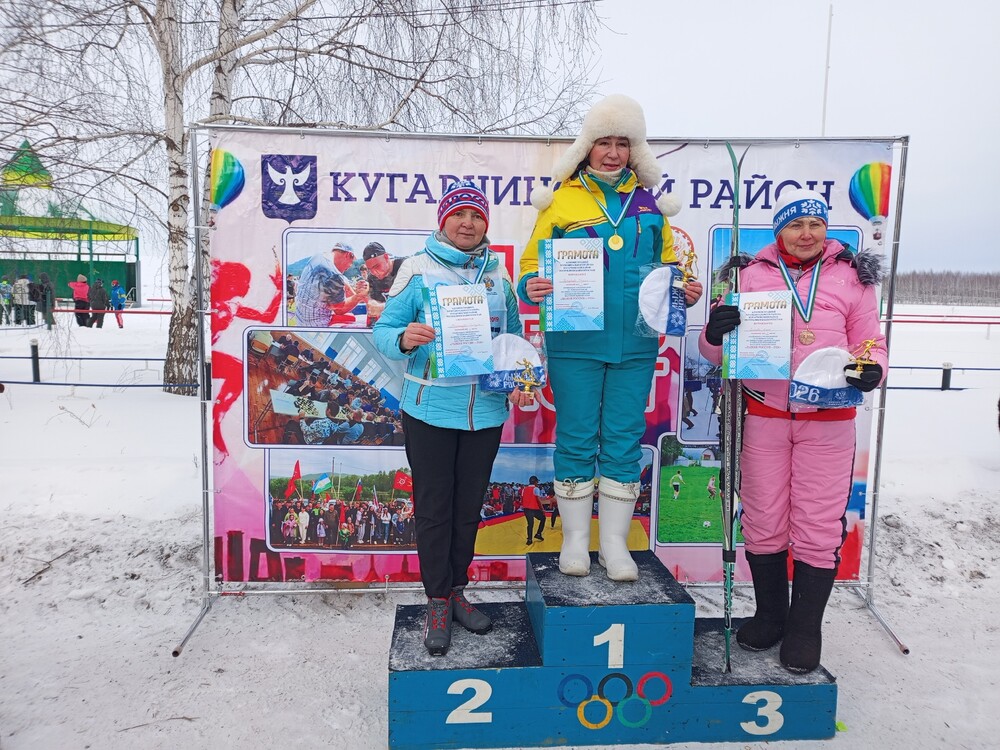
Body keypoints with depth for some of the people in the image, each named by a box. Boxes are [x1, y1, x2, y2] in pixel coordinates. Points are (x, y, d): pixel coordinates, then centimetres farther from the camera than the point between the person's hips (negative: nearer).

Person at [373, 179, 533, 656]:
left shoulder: (498, 273, 8)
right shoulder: (418, 268, -3)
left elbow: (513, 335, 12)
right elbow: (384, 329, -6)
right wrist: (404, 339, -28)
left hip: (486, 410, 4)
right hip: (430, 408, -3)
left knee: (469, 506, 14)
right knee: (433, 508, 6)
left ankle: (457, 591, 32)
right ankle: (437, 602, 21)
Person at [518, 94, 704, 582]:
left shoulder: (649, 203, 12)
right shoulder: (561, 200, 4)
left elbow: (668, 265, 17)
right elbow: (532, 263, 2)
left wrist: (682, 290, -2)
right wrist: (532, 287, -19)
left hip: (635, 345, 3)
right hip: (575, 343, -2)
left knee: (624, 441, 7)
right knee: (576, 440, 4)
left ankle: (615, 543, 21)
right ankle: (575, 540, 21)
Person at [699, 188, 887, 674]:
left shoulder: (851, 275, 7)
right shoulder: (751, 274, 6)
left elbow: (870, 343, 9)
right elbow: (715, 352, 5)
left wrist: (872, 371, -14)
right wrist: (714, 332, -18)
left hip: (828, 421, 0)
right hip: (763, 416, 1)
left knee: (819, 525, 3)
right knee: (763, 520, 9)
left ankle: (805, 628, 21)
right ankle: (769, 615, 29)